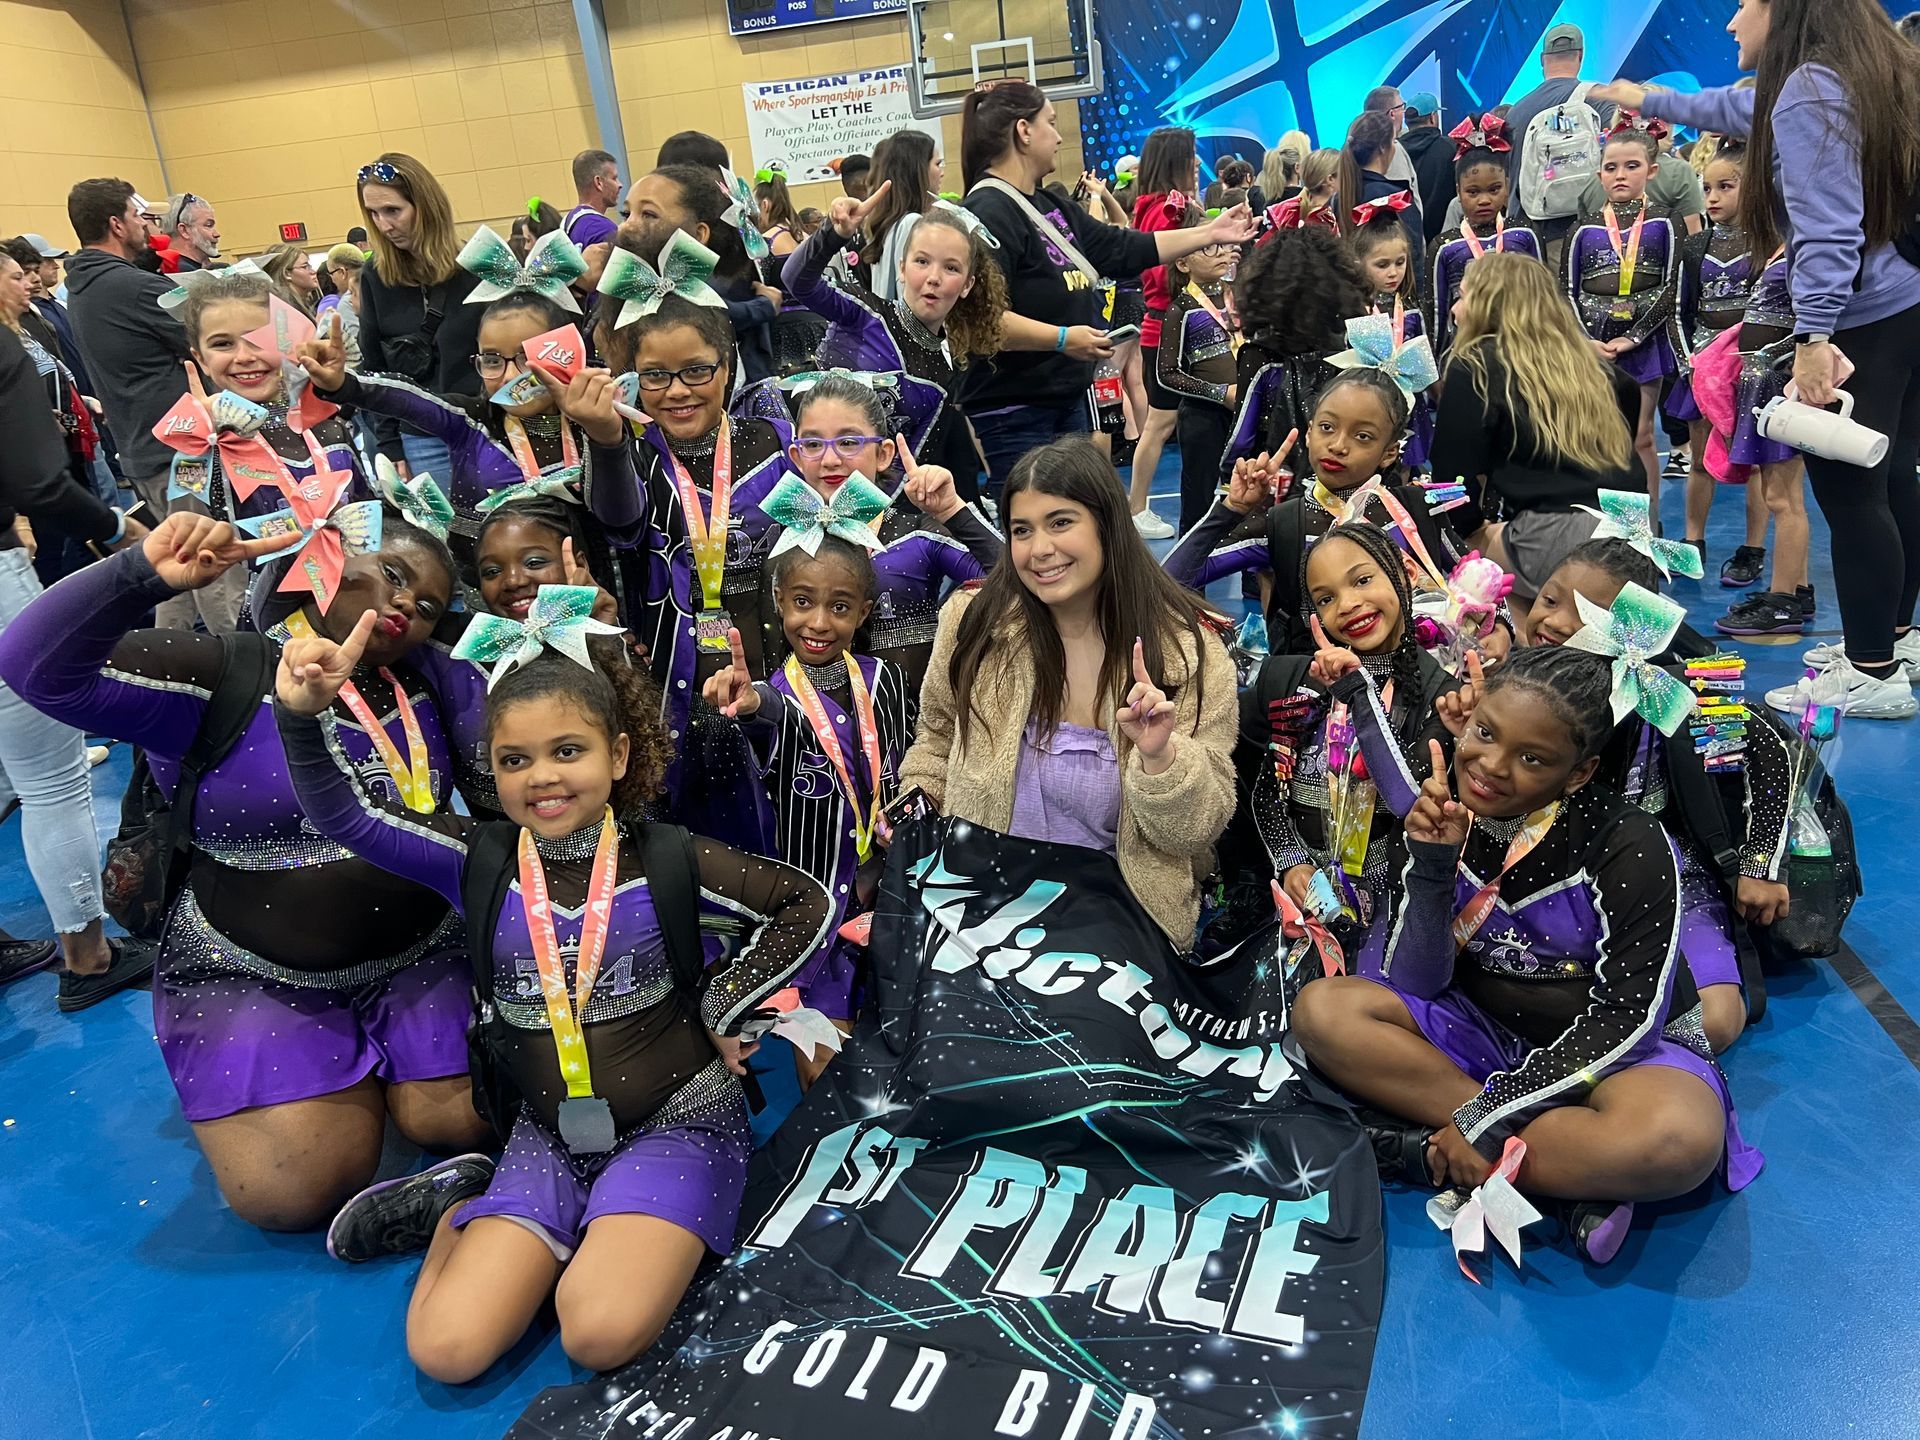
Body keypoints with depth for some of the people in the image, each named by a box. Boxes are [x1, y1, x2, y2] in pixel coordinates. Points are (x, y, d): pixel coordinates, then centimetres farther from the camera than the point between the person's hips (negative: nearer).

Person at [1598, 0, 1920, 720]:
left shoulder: (1807, 90, -14)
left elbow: (1826, 228, -24)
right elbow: (1739, 109, 36)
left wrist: (1815, 335, -29)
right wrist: (1646, 100, 47)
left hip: (1858, 323, -10)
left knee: (1848, 493, -5)